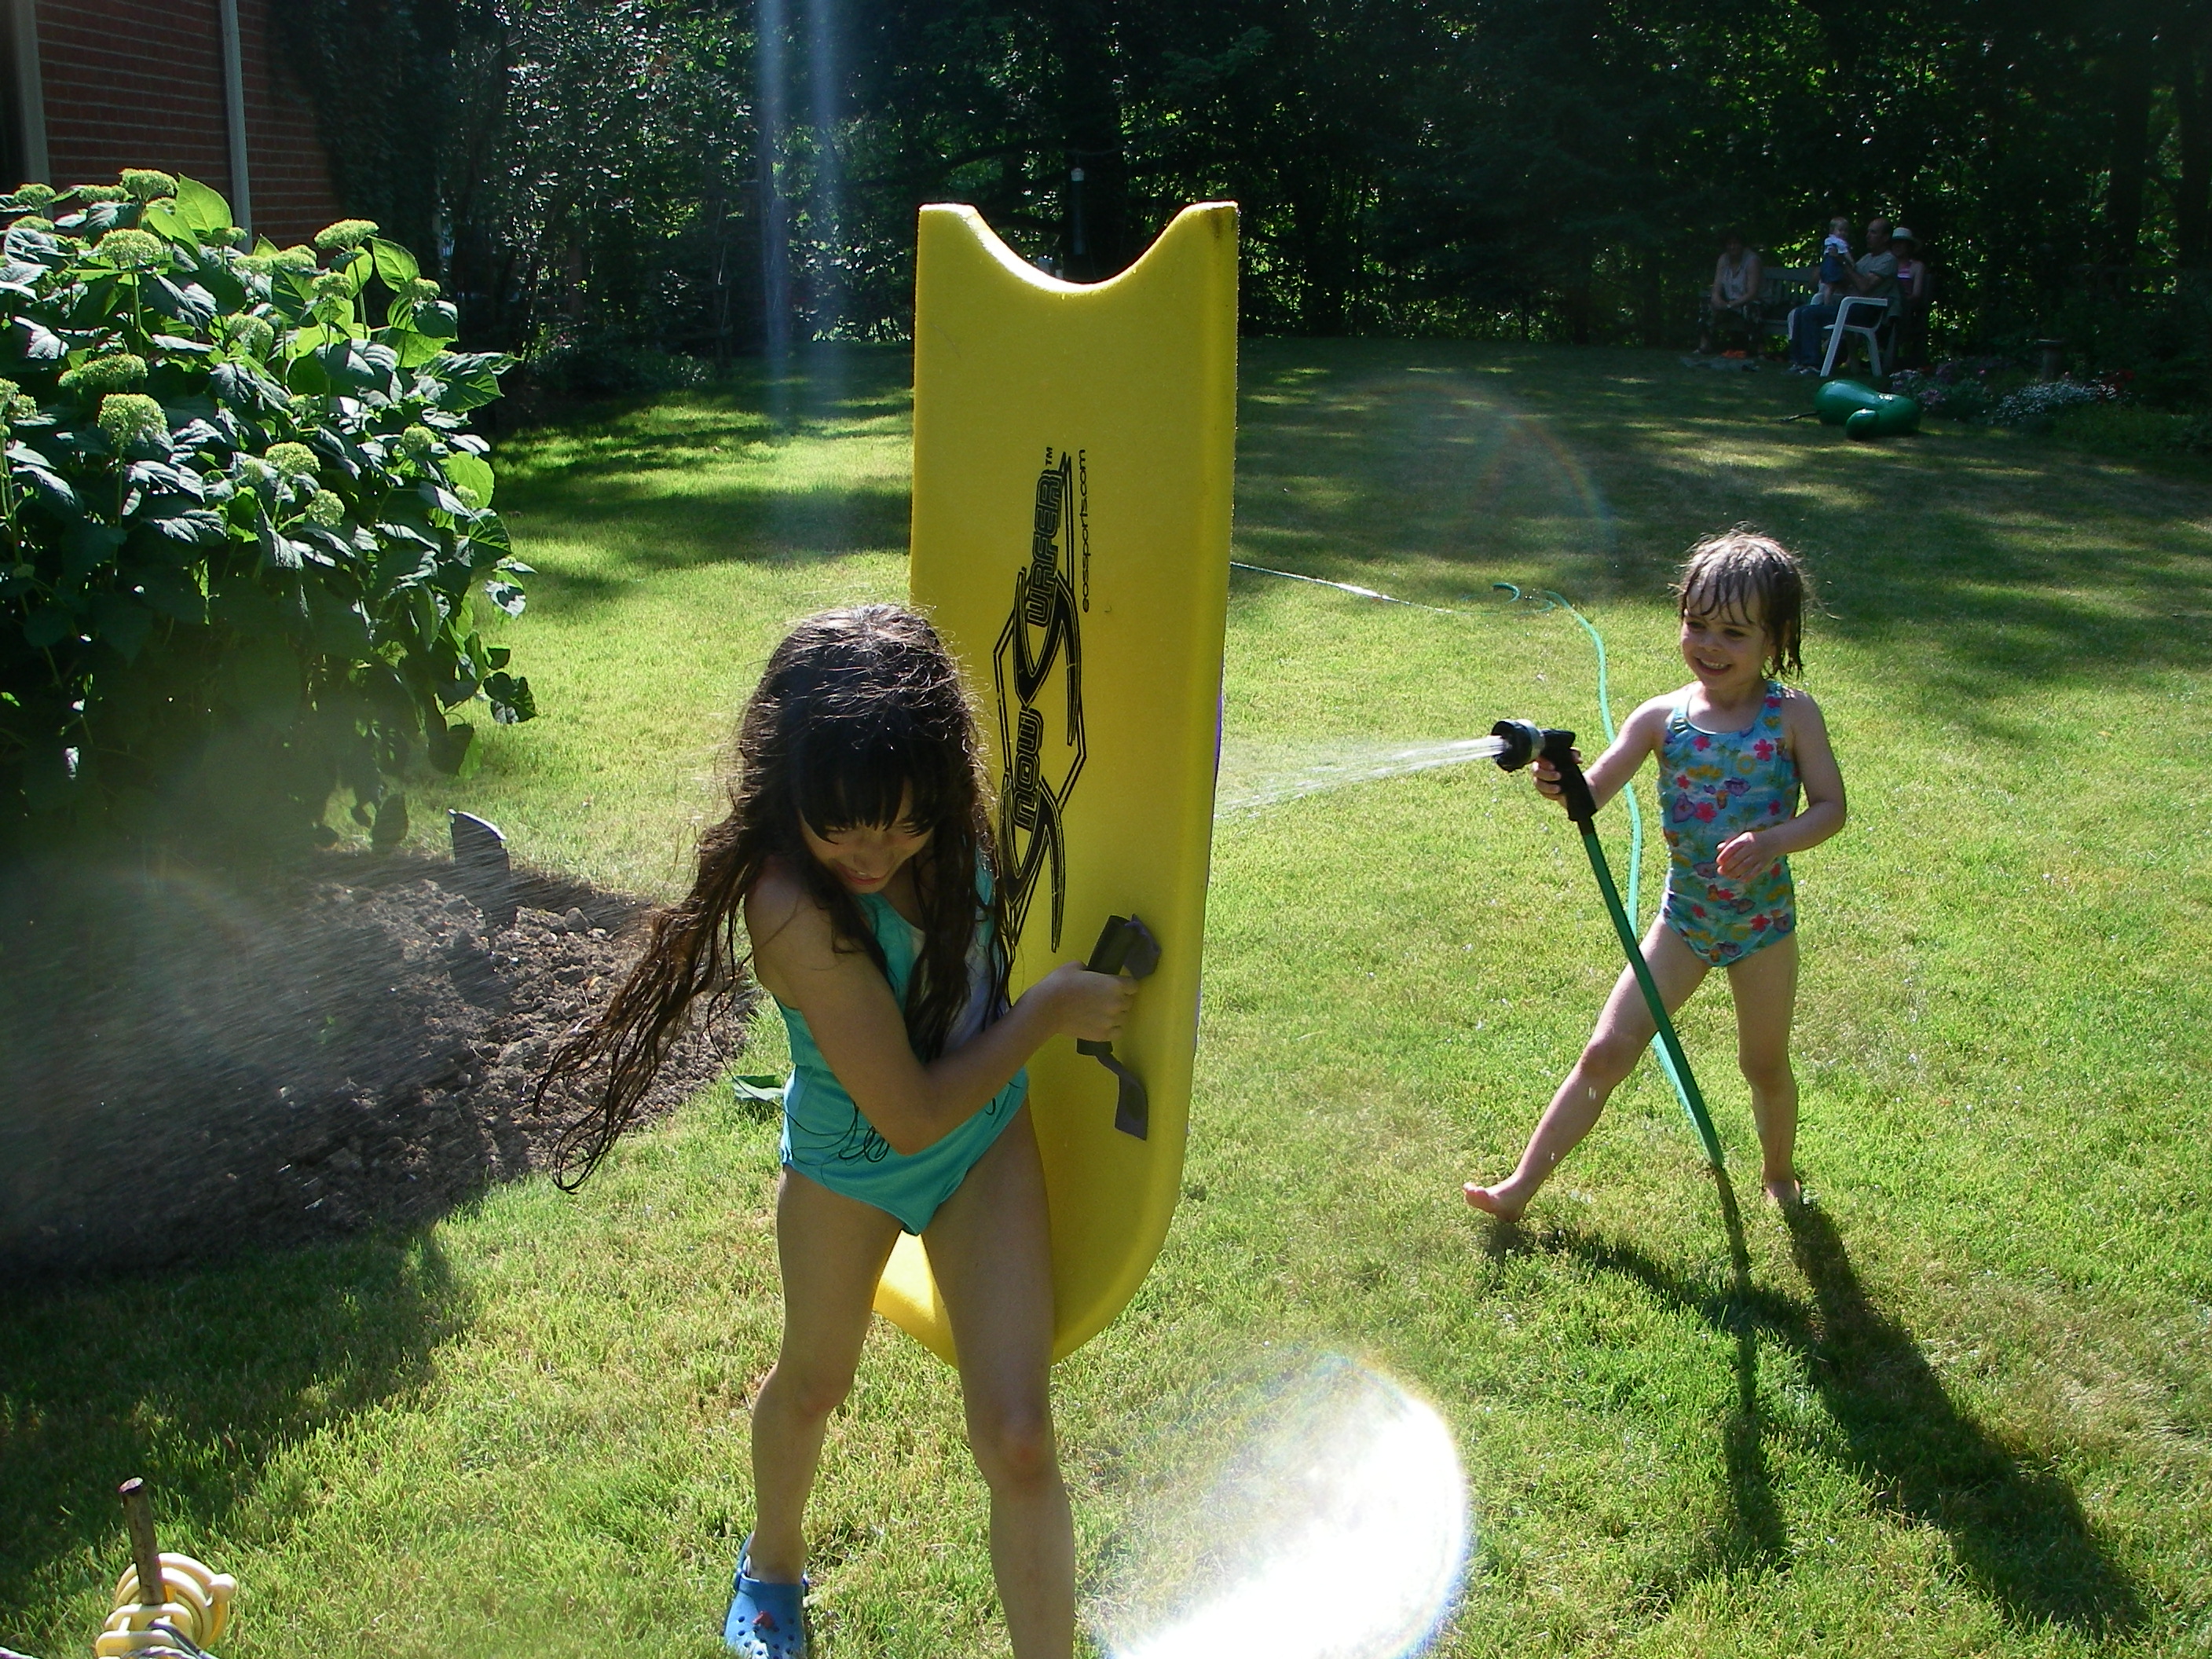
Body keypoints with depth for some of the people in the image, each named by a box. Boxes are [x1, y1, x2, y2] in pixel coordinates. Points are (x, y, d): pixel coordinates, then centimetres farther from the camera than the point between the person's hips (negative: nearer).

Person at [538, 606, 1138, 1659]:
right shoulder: (796, 910, -39)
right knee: (813, 1384, 26)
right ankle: (772, 1564, 58)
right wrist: (1052, 1008, -22)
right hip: (851, 1165, -2)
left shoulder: (951, 820, -24)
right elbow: (911, 1117, -30)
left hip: (989, 1140, 3)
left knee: (1016, 1436, -3)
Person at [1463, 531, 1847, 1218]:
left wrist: (1774, 840, -29)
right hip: (1683, 919, 1)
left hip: (1764, 923, -1)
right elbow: (1595, 792, -16)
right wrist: (1560, 785, -40)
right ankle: (1522, 1186, 4)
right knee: (1607, 1051, -3)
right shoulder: (1662, 717, -8)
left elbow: (1831, 807, -10)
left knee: (1765, 1066, 17)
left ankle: (1779, 1174, 45)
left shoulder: (1792, 715, -10)